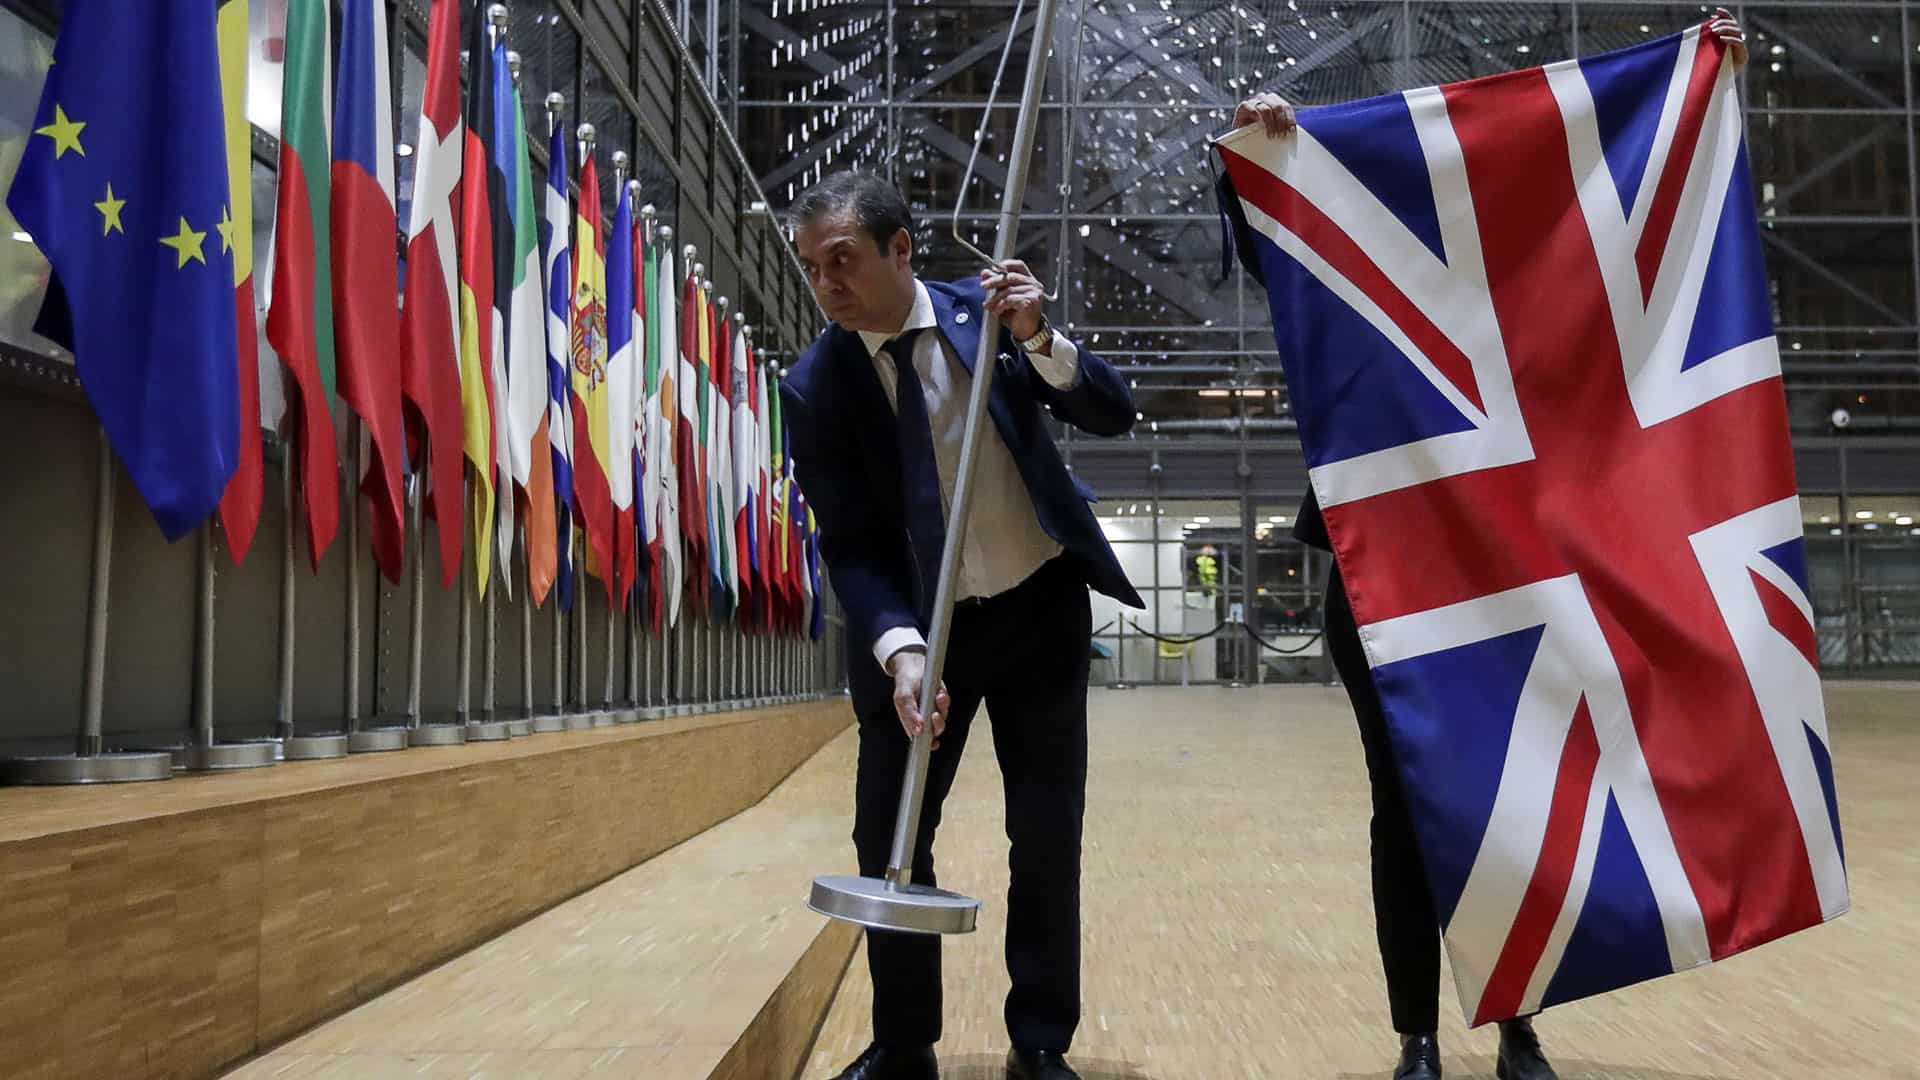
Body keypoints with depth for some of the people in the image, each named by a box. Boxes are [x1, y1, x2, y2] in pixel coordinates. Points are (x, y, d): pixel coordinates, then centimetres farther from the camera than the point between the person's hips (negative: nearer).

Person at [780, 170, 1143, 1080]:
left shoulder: (985, 311, -7)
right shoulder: (814, 386, -10)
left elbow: (1113, 415, -8)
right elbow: (850, 544, -13)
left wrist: (1040, 341, -25)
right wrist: (900, 648, -28)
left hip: (1040, 609, 0)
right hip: (919, 626, 0)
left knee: (1049, 834, 5)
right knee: (887, 839, 1)